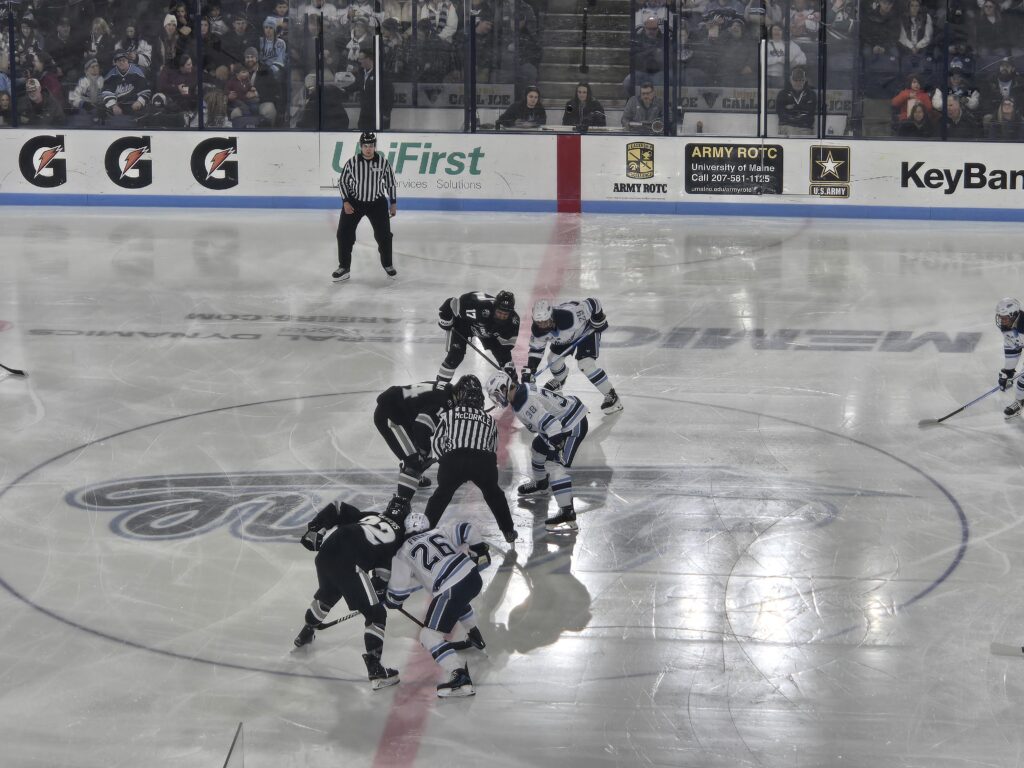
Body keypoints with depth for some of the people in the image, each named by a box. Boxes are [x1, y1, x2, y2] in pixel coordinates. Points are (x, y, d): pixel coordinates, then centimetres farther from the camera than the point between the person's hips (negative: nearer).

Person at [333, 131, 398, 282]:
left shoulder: (383, 162, -10)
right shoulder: (352, 162, -13)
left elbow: (390, 182, 2)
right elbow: (342, 182, -3)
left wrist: (393, 203, 5)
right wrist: (345, 202, -11)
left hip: (377, 203, 0)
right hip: (354, 202, 0)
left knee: (384, 234, 3)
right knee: (344, 233, -6)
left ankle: (387, 264, 26)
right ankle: (344, 268, 5)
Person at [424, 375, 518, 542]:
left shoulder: (449, 415, 19)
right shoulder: (489, 419, 26)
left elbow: (437, 443, 17)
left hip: (453, 460, -1)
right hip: (483, 462, 1)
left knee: (442, 495, 21)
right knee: (494, 494, 26)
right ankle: (508, 531, 28)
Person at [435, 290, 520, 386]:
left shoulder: (513, 321, -30)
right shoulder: (478, 307, -46)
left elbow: (505, 346, -17)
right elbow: (451, 303, -35)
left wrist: (508, 365, -25)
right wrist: (445, 323, -22)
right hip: (461, 323, -4)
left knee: (502, 355, 0)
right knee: (455, 356, -17)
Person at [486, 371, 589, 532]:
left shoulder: (523, 403, -26)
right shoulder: (522, 389, 6)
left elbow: (550, 424, -33)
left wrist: (554, 448, -29)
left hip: (573, 425, -11)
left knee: (554, 466, -18)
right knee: (538, 448, 28)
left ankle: (568, 515, -23)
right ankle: (539, 484, 55)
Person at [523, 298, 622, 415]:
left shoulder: (569, 316, -45)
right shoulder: (537, 330, -25)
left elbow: (593, 303, -35)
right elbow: (536, 348, -9)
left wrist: (599, 320, -22)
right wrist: (529, 370, -17)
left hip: (587, 329, -6)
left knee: (586, 364, -20)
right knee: (554, 358, 9)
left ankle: (611, 396, -7)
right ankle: (560, 380, 46)